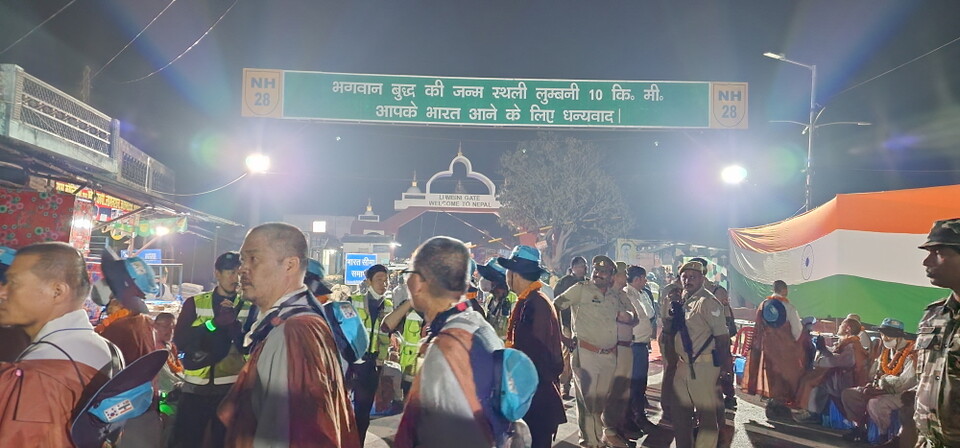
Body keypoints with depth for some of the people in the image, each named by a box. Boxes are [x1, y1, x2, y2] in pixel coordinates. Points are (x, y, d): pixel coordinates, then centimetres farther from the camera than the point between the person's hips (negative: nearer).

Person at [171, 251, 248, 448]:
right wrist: (215, 322, -18)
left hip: (232, 388, 0)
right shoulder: (195, 303, 4)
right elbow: (180, 341, -7)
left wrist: (234, 323, -23)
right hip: (195, 387, 0)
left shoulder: (248, 307, 3)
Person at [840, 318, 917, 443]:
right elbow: (878, 374, 18)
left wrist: (883, 380, -9)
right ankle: (860, 428, 5)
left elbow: (903, 383, -23)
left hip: (903, 394, -9)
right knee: (848, 394, 0)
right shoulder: (886, 351, 9)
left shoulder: (911, 354, -18)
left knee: (875, 403, -36)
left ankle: (886, 435, -11)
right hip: (883, 390, 9)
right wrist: (874, 383, -3)